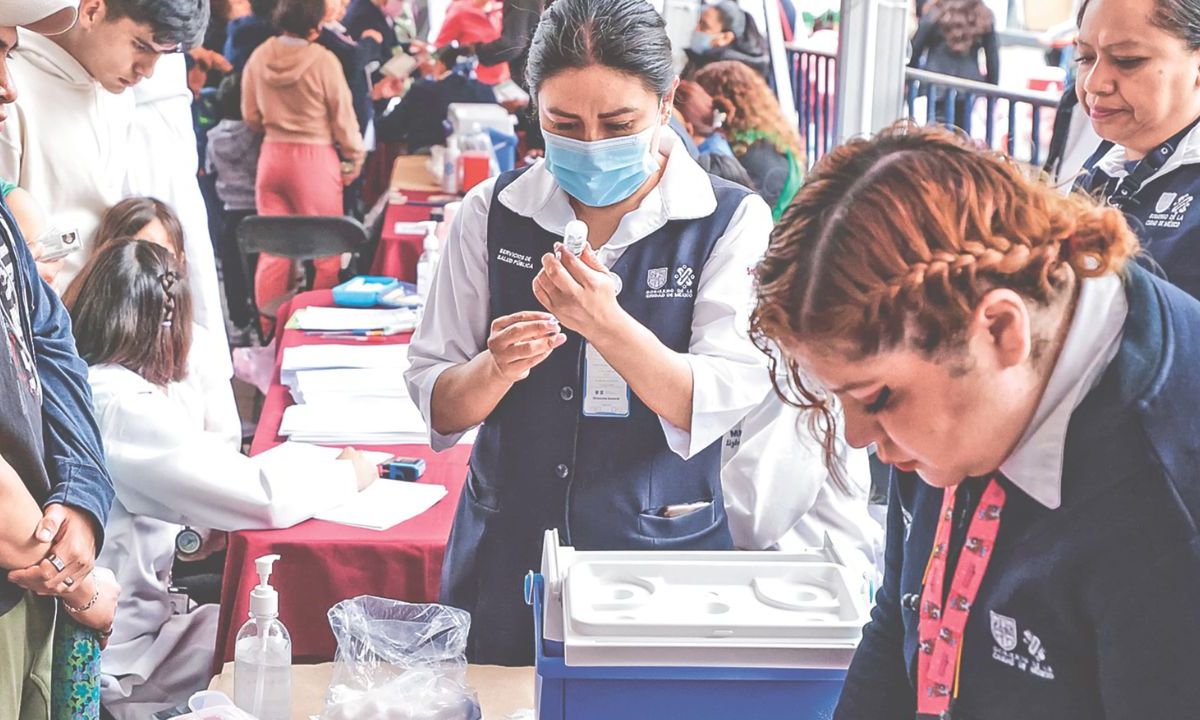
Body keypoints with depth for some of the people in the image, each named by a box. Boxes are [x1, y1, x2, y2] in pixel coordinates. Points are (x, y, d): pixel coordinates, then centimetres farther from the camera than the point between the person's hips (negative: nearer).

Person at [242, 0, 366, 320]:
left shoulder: (259, 57, -2)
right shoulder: (323, 60, -16)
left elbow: (251, 116, 8)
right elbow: (343, 117, -8)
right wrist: (355, 158, 6)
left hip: (272, 155, 5)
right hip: (315, 157, -5)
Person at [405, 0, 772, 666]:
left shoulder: (731, 222, -7)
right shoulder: (491, 213, -1)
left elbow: (721, 406, -17)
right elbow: (435, 407, -1)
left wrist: (606, 324, -31)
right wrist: (495, 368, -22)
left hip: (661, 557, -2)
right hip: (505, 558, 2)